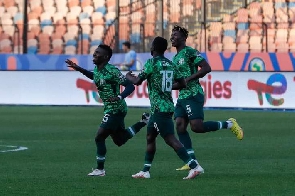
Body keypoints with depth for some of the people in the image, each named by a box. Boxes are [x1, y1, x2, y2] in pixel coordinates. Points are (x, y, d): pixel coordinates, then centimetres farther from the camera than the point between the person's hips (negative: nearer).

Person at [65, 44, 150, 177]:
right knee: (119, 140, 18)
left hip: (115, 109, -9)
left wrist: (119, 97, -38)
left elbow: (130, 86, -21)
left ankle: (100, 169, 1)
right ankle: (143, 121, 27)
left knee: (99, 137, -9)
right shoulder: (97, 70, 6)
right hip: (109, 109, 9)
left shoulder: (112, 71, -20)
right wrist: (78, 69, 26)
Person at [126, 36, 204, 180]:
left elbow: (137, 81, -10)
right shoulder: (170, 64, 11)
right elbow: (182, 84, 12)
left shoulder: (152, 63, -10)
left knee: (170, 139, -12)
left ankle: (194, 166, -21)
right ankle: (145, 171, 22)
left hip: (159, 108, -9)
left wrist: (128, 76, 11)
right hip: (168, 105, 9)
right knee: (150, 136, 18)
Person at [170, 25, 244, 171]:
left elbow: (206, 68, -17)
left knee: (197, 127, -16)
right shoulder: (175, 58, 19)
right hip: (182, 97, 9)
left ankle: (229, 124, 4)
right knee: (180, 126, -3)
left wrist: (188, 79, -20)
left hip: (193, 95, -9)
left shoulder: (190, 52, -8)